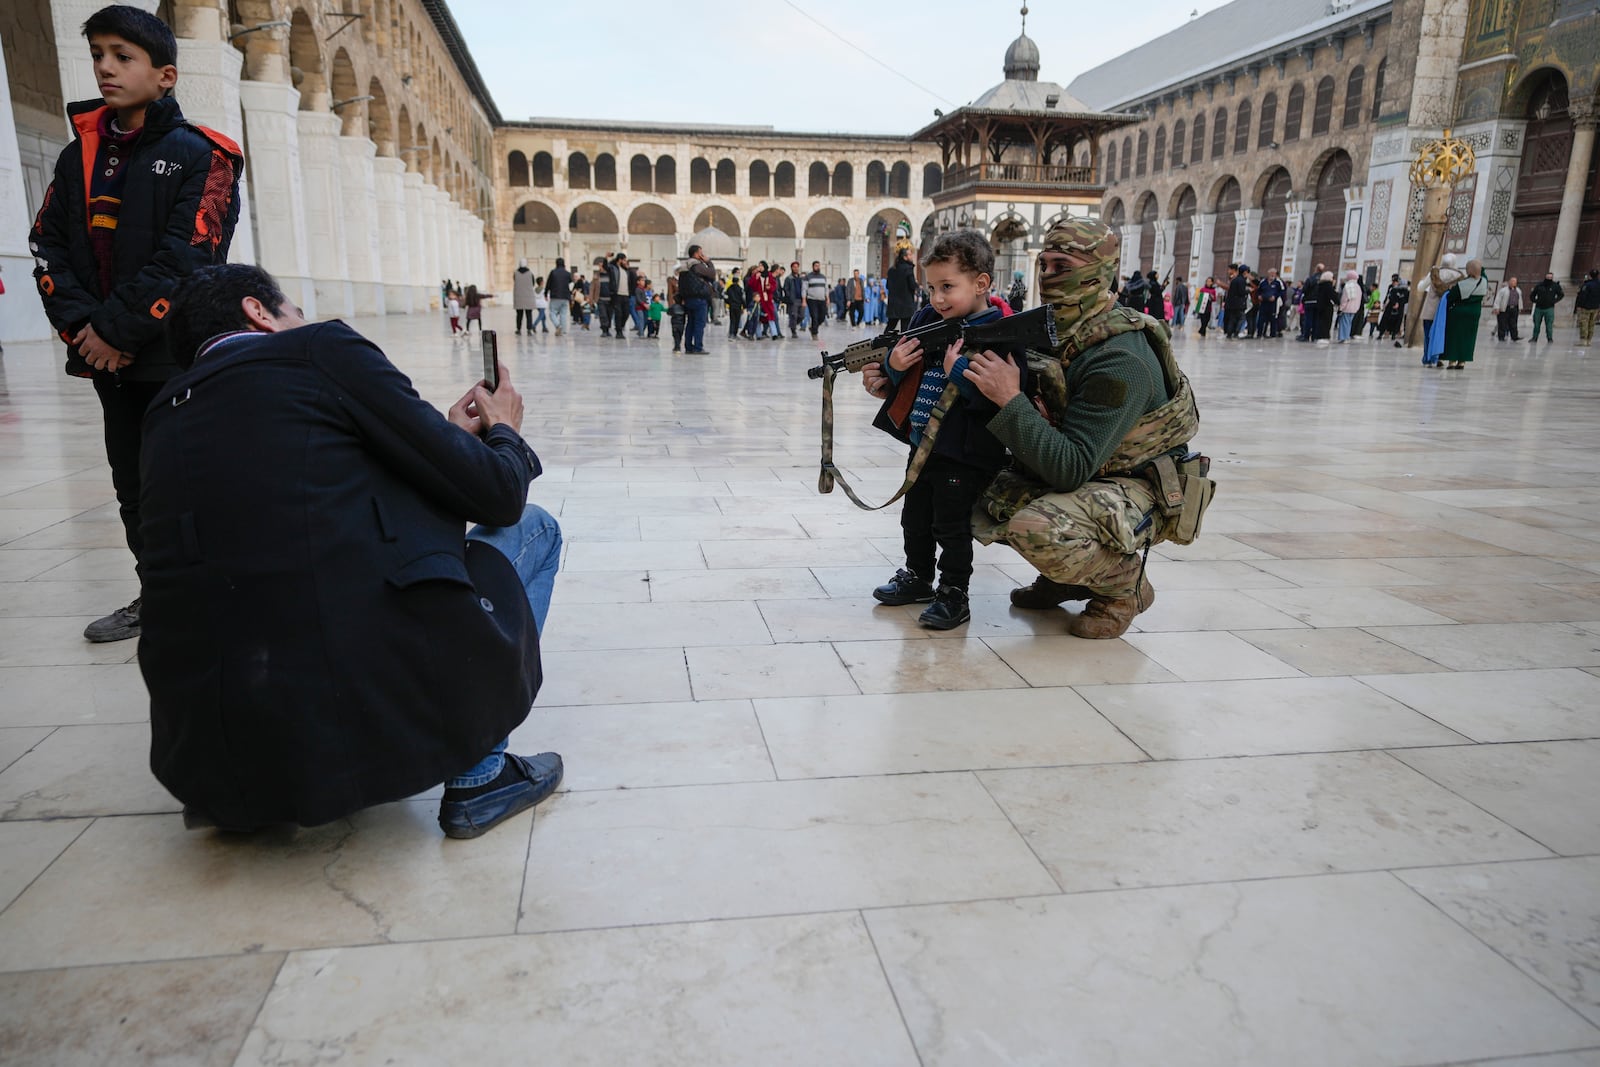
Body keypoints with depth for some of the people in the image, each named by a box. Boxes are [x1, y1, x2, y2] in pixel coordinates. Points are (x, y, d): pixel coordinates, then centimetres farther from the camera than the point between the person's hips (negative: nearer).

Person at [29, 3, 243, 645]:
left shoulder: (200, 155, -6)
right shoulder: (79, 155, 13)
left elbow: (186, 259, -15)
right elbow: (47, 244, 9)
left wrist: (117, 329, -16)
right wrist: (82, 326, -7)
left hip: (177, 353, -6)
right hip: (106, 356, 6)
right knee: (132, 486, 13)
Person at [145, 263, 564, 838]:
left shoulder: (165, 411, 16)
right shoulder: (323, 349, -1)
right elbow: (497, 494, -2)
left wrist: (453, 432, 27)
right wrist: (505, 432, 20)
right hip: (376, 713, -6)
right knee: (533, 528, 15)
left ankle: (237, 791, 25)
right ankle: (479, 775, 11)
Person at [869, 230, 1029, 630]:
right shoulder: (927, 320, 5)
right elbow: (906, 377, 14)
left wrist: (959, 370, -27)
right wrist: (894, 366, -7)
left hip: (965, 453, -8)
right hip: (921, 444, 8)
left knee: (952, 526, 2)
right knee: (915, 518, 20)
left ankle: (953, 595, 16)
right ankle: (918, 578, 38)